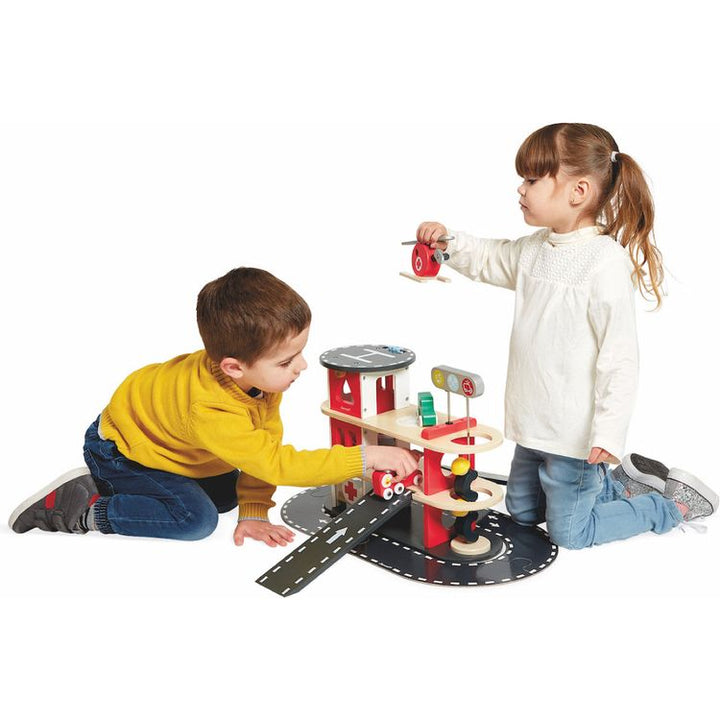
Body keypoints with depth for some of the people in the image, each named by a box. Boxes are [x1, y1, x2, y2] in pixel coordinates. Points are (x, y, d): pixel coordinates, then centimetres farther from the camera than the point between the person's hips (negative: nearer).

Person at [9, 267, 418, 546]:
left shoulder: (262, 376, -21)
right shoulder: (211, 412, -44)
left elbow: (266, 441, -12)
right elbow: (279, 463, -43)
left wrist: (254, 512, -14)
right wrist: (366, 457, -44)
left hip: (153, 432, 8)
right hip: (118, 449, -8)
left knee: (227, 495, 7)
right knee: (197, 519, -20)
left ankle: (114, 485, 16)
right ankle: (84, 509, -6)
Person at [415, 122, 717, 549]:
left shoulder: (606, 263, -23)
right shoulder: (536, 248, 2)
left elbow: (619, 356, -22)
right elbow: (489, 261, 21)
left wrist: (609, 433, -23)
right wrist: (450, 242, 3)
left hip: (574, 433, -9)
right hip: (535, 422, 9)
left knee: (568, 533, 7)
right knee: (522, 512, 24)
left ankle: (672, 504, 24)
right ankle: (619, 485, 36)